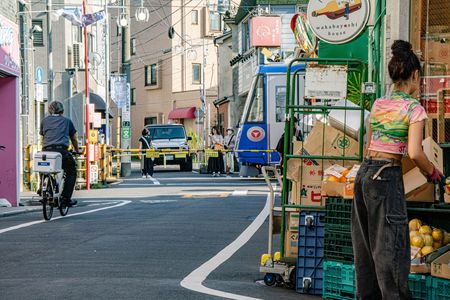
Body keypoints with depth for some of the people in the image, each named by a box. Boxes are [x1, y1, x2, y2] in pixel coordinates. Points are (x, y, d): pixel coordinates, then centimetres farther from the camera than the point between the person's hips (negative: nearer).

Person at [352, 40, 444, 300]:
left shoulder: (378, 104, 12)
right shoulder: (414, 108, -7)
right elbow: (414, 152, -16)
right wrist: (433, 172, -1)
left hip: (364, 172, 7)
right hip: (387, 176, -7)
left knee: (366, 244, 14)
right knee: (390, 248, -4)